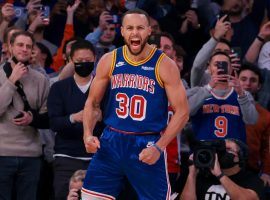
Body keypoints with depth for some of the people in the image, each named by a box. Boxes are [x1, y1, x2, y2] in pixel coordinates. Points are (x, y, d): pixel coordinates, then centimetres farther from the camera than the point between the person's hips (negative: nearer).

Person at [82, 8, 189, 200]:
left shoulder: (164, 65, -8)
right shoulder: (109, 61, 2)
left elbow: (182, 111, -7)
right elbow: (93, 103, 12)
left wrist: (159, 147, -15)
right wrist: (88, 134, -6)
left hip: (148, 146, -3)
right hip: (111, 141, 3)